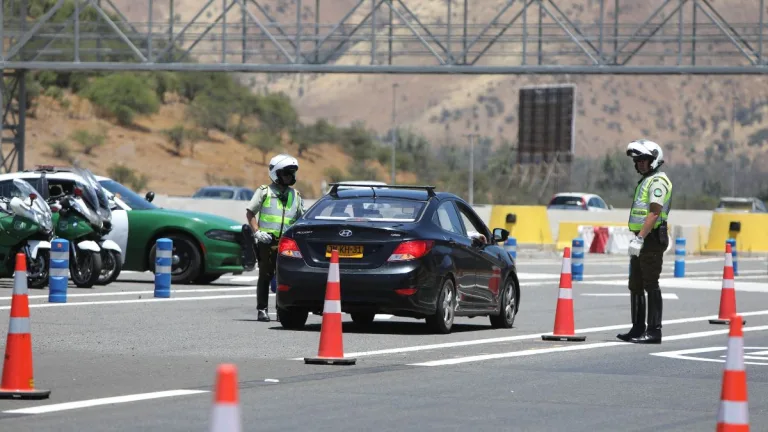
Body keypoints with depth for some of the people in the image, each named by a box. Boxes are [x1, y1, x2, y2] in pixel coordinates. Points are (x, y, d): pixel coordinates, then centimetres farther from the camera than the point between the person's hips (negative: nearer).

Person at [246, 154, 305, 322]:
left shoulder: (295, 196, 17)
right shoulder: (264, 191, 6)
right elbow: (250, 213, 7)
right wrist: (257, 232, -6)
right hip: (267, 241, -3)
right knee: (265, 275, -1)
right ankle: (262, 309, 2)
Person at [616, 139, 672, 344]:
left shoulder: (658, 181, -12)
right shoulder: (645, 181, 20)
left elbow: (654, 213, -21)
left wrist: (639, 238, -25)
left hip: (652, 240, -10)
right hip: (642, 240, 10)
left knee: (651, 285, -8)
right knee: (635, 286, 13)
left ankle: (653, 331, -7)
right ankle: (638, 329, 19)